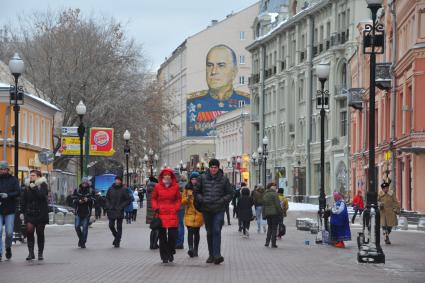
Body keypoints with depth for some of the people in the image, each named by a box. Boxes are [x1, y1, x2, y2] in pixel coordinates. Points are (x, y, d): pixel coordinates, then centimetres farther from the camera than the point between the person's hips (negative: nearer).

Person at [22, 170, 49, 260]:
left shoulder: (43, 186, 0)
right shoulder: (27, 187, 10)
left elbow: (42, 195, -19)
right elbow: (24, 201, 14)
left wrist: (34, 188, -22)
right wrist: (22, 212, 10)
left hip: (41, 213, -2)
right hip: (29, 213, 2)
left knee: (40, 233, 4)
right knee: (29, 230, -15)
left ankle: (40, 253, 15)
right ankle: (31, 252, -12)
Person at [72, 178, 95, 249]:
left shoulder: (91, 192, 4)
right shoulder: (77, 191, 7)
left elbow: (93, 201, 2)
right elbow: (74, 199, 6)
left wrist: (88, 200, -16)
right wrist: (79, 201, -14)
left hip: (87, 212, -1)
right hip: (78, 212, 1)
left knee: (85, 227, -2)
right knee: (77, 226, -5)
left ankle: (83, 242, 7)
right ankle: (80, 239, 20)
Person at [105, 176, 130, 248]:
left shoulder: (123, 190, -3)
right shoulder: (111, 189, 5)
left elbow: (128, 200, 0)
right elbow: (107, 198, 13)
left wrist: (121, 206, -10)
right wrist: (108, 206, -1)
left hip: (119, 211, -2)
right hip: (111, 211, 2)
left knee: (119, 227, 1)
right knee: (111, 225, -1)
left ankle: (117, 242, 7)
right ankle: (116, 237, 24)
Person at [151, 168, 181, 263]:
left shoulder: (175, 187, 5)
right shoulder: (158, 187, 5)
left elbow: (178, 199, 14)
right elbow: (154, 198, 14)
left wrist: (176, 208, 0)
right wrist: (155, 208, -1)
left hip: (172, 214, 0)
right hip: (161, 214, 0)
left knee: (172, 235, -7)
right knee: (162, 236, 2)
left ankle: (171, 253, 17)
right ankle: (164, 256, 10)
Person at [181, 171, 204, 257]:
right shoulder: (187, 189, 10)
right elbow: (183, 201, 8)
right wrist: (187, 198, -11)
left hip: (199, 213, 0)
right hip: (189, 213, 0)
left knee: (196, 232, 6)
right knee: (190, 231, -13)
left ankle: (195, 250, 14)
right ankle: (190, 248, -23)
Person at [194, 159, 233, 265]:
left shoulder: (224, 179, 1)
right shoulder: (203, 178, 3)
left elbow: (230, 193, 6)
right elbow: (196, 192, 10)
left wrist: (222, 201, -8)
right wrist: (202, 200, -6)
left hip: (219, 210, -2)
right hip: (206, 210, 2)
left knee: (217, 231, -14)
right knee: (209, 232, 9)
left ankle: (217, 255, -20)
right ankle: (211, 255, 17)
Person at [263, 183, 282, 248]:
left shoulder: (265, 195, 12)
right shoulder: (274, 194, -11)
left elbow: (263, 206, 14)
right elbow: (277, 204, -16)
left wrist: (264, 215, 17)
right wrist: (280, 211, -10)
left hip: (267, 213, 6)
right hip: (275, 213, -6)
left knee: (270, 227, 17)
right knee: (274, 228, -1)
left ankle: (267, 242, 8)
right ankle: (273, 243, -2)